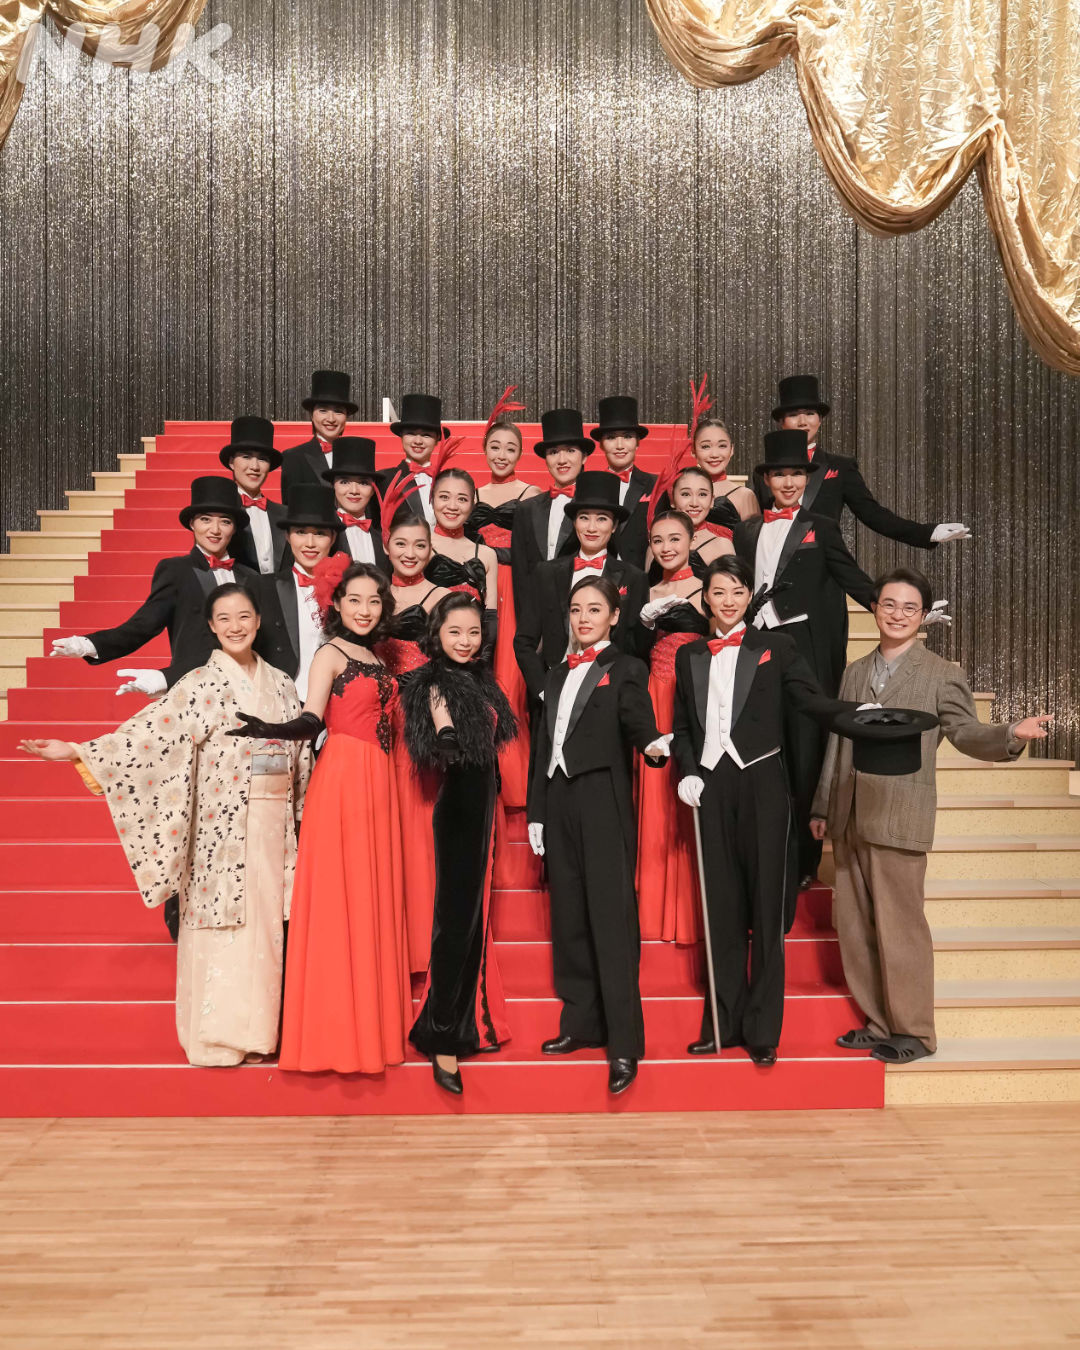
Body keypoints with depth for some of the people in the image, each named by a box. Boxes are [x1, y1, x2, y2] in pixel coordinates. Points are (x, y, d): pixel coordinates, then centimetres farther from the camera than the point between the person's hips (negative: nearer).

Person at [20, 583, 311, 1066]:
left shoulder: (281, 684, 10)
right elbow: (149, 732, -10)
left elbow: (300, 755, 13)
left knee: (265, 920, 6)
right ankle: (218, 1035, 9)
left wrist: (302, 817, 12)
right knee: (222, 918, -3)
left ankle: (256, 1030, 18)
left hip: (273, 822, 4)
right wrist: (77, 752, -19)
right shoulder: (200, 685, -2)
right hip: (222, 823, -4)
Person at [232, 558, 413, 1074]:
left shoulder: (375, 658, 18)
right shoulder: (330, 654, -3)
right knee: (339, 898, -4)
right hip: (343, 778, -7)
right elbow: (312, 719, -16)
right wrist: (267, 730, -33)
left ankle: (372, 1022, 17)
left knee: (376, 898, 8)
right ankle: (337, 1030, 4)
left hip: (377, 782, 7)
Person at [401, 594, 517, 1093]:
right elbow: (445, 745, -22)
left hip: (480, 807, 8)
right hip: (457, 810, -8)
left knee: (474, 914, 14)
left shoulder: (479, 678, 11)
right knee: (457, 917, -6)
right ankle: (442, 1039, 2)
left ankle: (467, 1023, 27)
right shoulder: (436, 684, -12)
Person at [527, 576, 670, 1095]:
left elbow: (636, 718, -16)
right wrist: (536, 813, 15)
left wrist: (653, 744, -39)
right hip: (560, 803, 6)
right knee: (569, 917, 9)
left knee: (611, 919, -8)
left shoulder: (625, 669, 2)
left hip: (604, 804, -6)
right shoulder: (557, 675, 19)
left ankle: (624, 1044, -7)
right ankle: (581, 1023, 20)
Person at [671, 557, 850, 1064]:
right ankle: (723, 1023, 17)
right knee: (721, 908, 7)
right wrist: (687, 773, -1)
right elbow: (681, 726, 15)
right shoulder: (689, 655, 13)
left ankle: (762, 1031, 8)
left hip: (762, 782, -3)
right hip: (711, 785, 3)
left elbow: (813, 700, -4)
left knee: (766, 907, 0)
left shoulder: (774, 646, 5)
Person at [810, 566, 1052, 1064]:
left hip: (899, 820, -6)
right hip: (849, 819, 6)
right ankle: (879, 1023, 22)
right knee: (854, 925, 9)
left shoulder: (942, 674, 0)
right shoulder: (855, 672, 15)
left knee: (899, 926, -3)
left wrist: (1010, 734, -24)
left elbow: (967, 734, -3)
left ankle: (913, 1031, 12)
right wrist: (822, 807, 18)